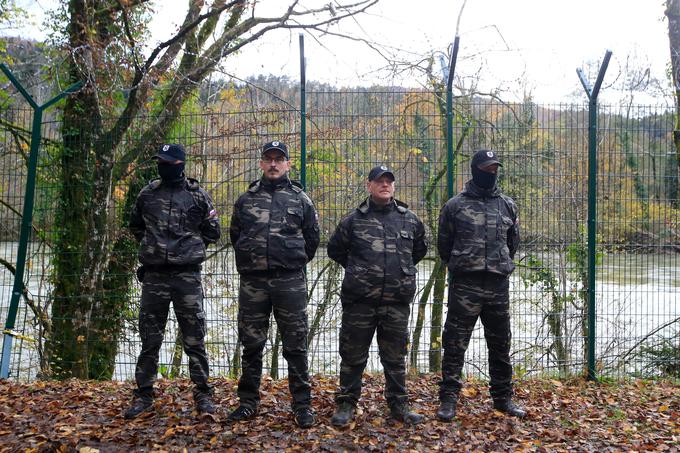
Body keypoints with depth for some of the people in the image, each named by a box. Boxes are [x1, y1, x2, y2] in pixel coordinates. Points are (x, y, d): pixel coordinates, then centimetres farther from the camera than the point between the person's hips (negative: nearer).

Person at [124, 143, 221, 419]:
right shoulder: (147, 194, 8)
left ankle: (203, 394, 13)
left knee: (194, 339, 3)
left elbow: (212, 233, 9)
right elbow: (135, 226, 23)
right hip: (153, 275, 2)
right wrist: (152, 245, 12)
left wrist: (190, 244, 5)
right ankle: (144, 395, 18)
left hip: (187, 275, -2)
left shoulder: (197, 196, 1)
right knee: (150, 339, 8)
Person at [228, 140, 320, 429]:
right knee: (251, 345, 9)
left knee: (295, 345, 2)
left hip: (290, 283, -2)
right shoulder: (246, 199, 10)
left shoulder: (300, 199, 6)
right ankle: (248, 402, 21)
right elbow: (235, 235, 19)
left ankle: (302, 405, 10)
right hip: (253, 282, 2)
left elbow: (312, 238, 13)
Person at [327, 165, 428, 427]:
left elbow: (420, 249, 25)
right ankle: (346, 403, 18)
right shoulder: (354, 219, 1)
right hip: (359, 300, -2)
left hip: (397, 301, 2)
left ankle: (398, 404, 23)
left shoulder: (409, 220, 8)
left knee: (395, 356, 11)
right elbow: (335, 249, 13)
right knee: (353, 355, 6)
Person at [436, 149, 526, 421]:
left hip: (499, 285, 4)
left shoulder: (508, 205, 11)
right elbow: (444, 244, 8)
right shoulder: (455, 205, 0)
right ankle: (448, 399, 5)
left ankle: (503, 398, 25)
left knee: (500, 344, 12)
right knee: (455, 344, -2)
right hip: (465, 286, -3)